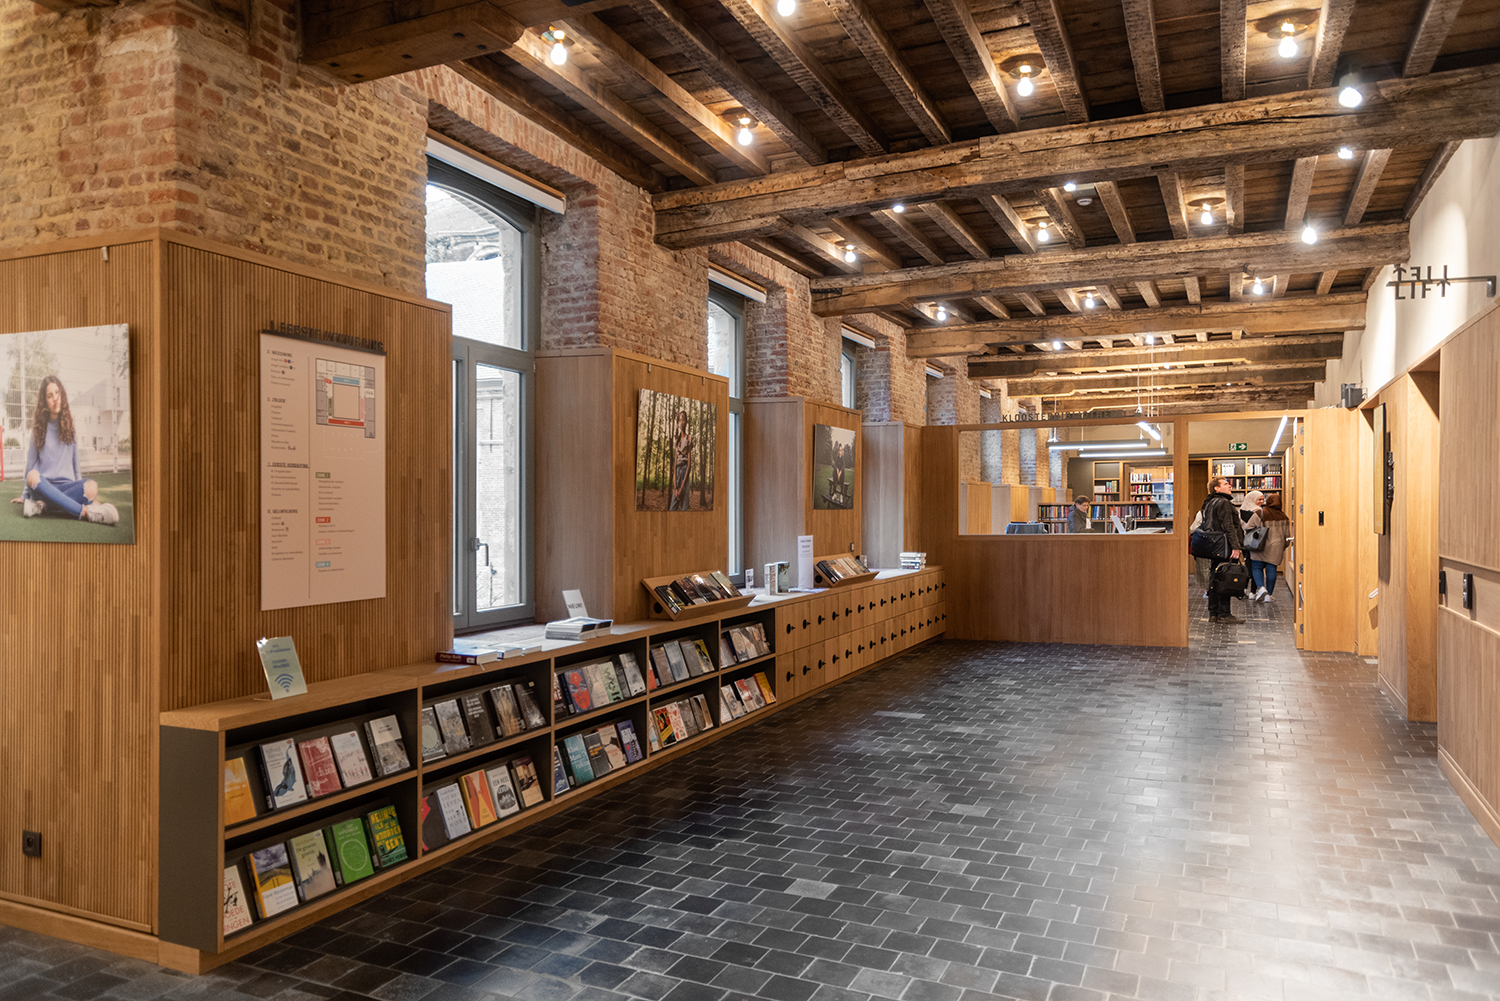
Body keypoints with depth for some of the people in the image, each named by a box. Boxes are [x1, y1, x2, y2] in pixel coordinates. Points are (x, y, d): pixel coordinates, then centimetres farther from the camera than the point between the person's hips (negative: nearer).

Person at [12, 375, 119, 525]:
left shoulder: (69, 426, 13)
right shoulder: (39, 428, 10)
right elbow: (31, 463, 14)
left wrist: (81, 487, 15)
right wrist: (25, 495, 15)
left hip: (66, 485, 0)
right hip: (43, 485, 0)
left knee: (91, 487, -34)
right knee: (33, 476, -39)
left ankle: (42, 505, -32)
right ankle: (84, 511, -44)